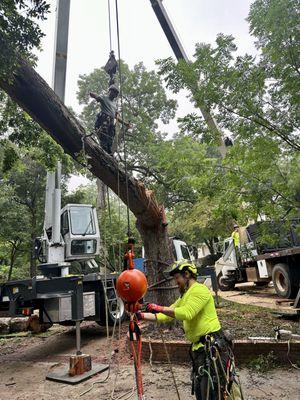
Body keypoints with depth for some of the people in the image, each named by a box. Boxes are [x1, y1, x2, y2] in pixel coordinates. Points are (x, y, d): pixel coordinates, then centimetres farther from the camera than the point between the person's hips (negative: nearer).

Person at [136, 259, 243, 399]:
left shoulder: (199, 290, -13)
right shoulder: (184, 297, 17)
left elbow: (186, 313, -27)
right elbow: (166, 316, 16)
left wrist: (160, 308, -22)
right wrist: (142, 315, 7)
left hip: (213, 346, -10)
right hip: (199, 347, 10)